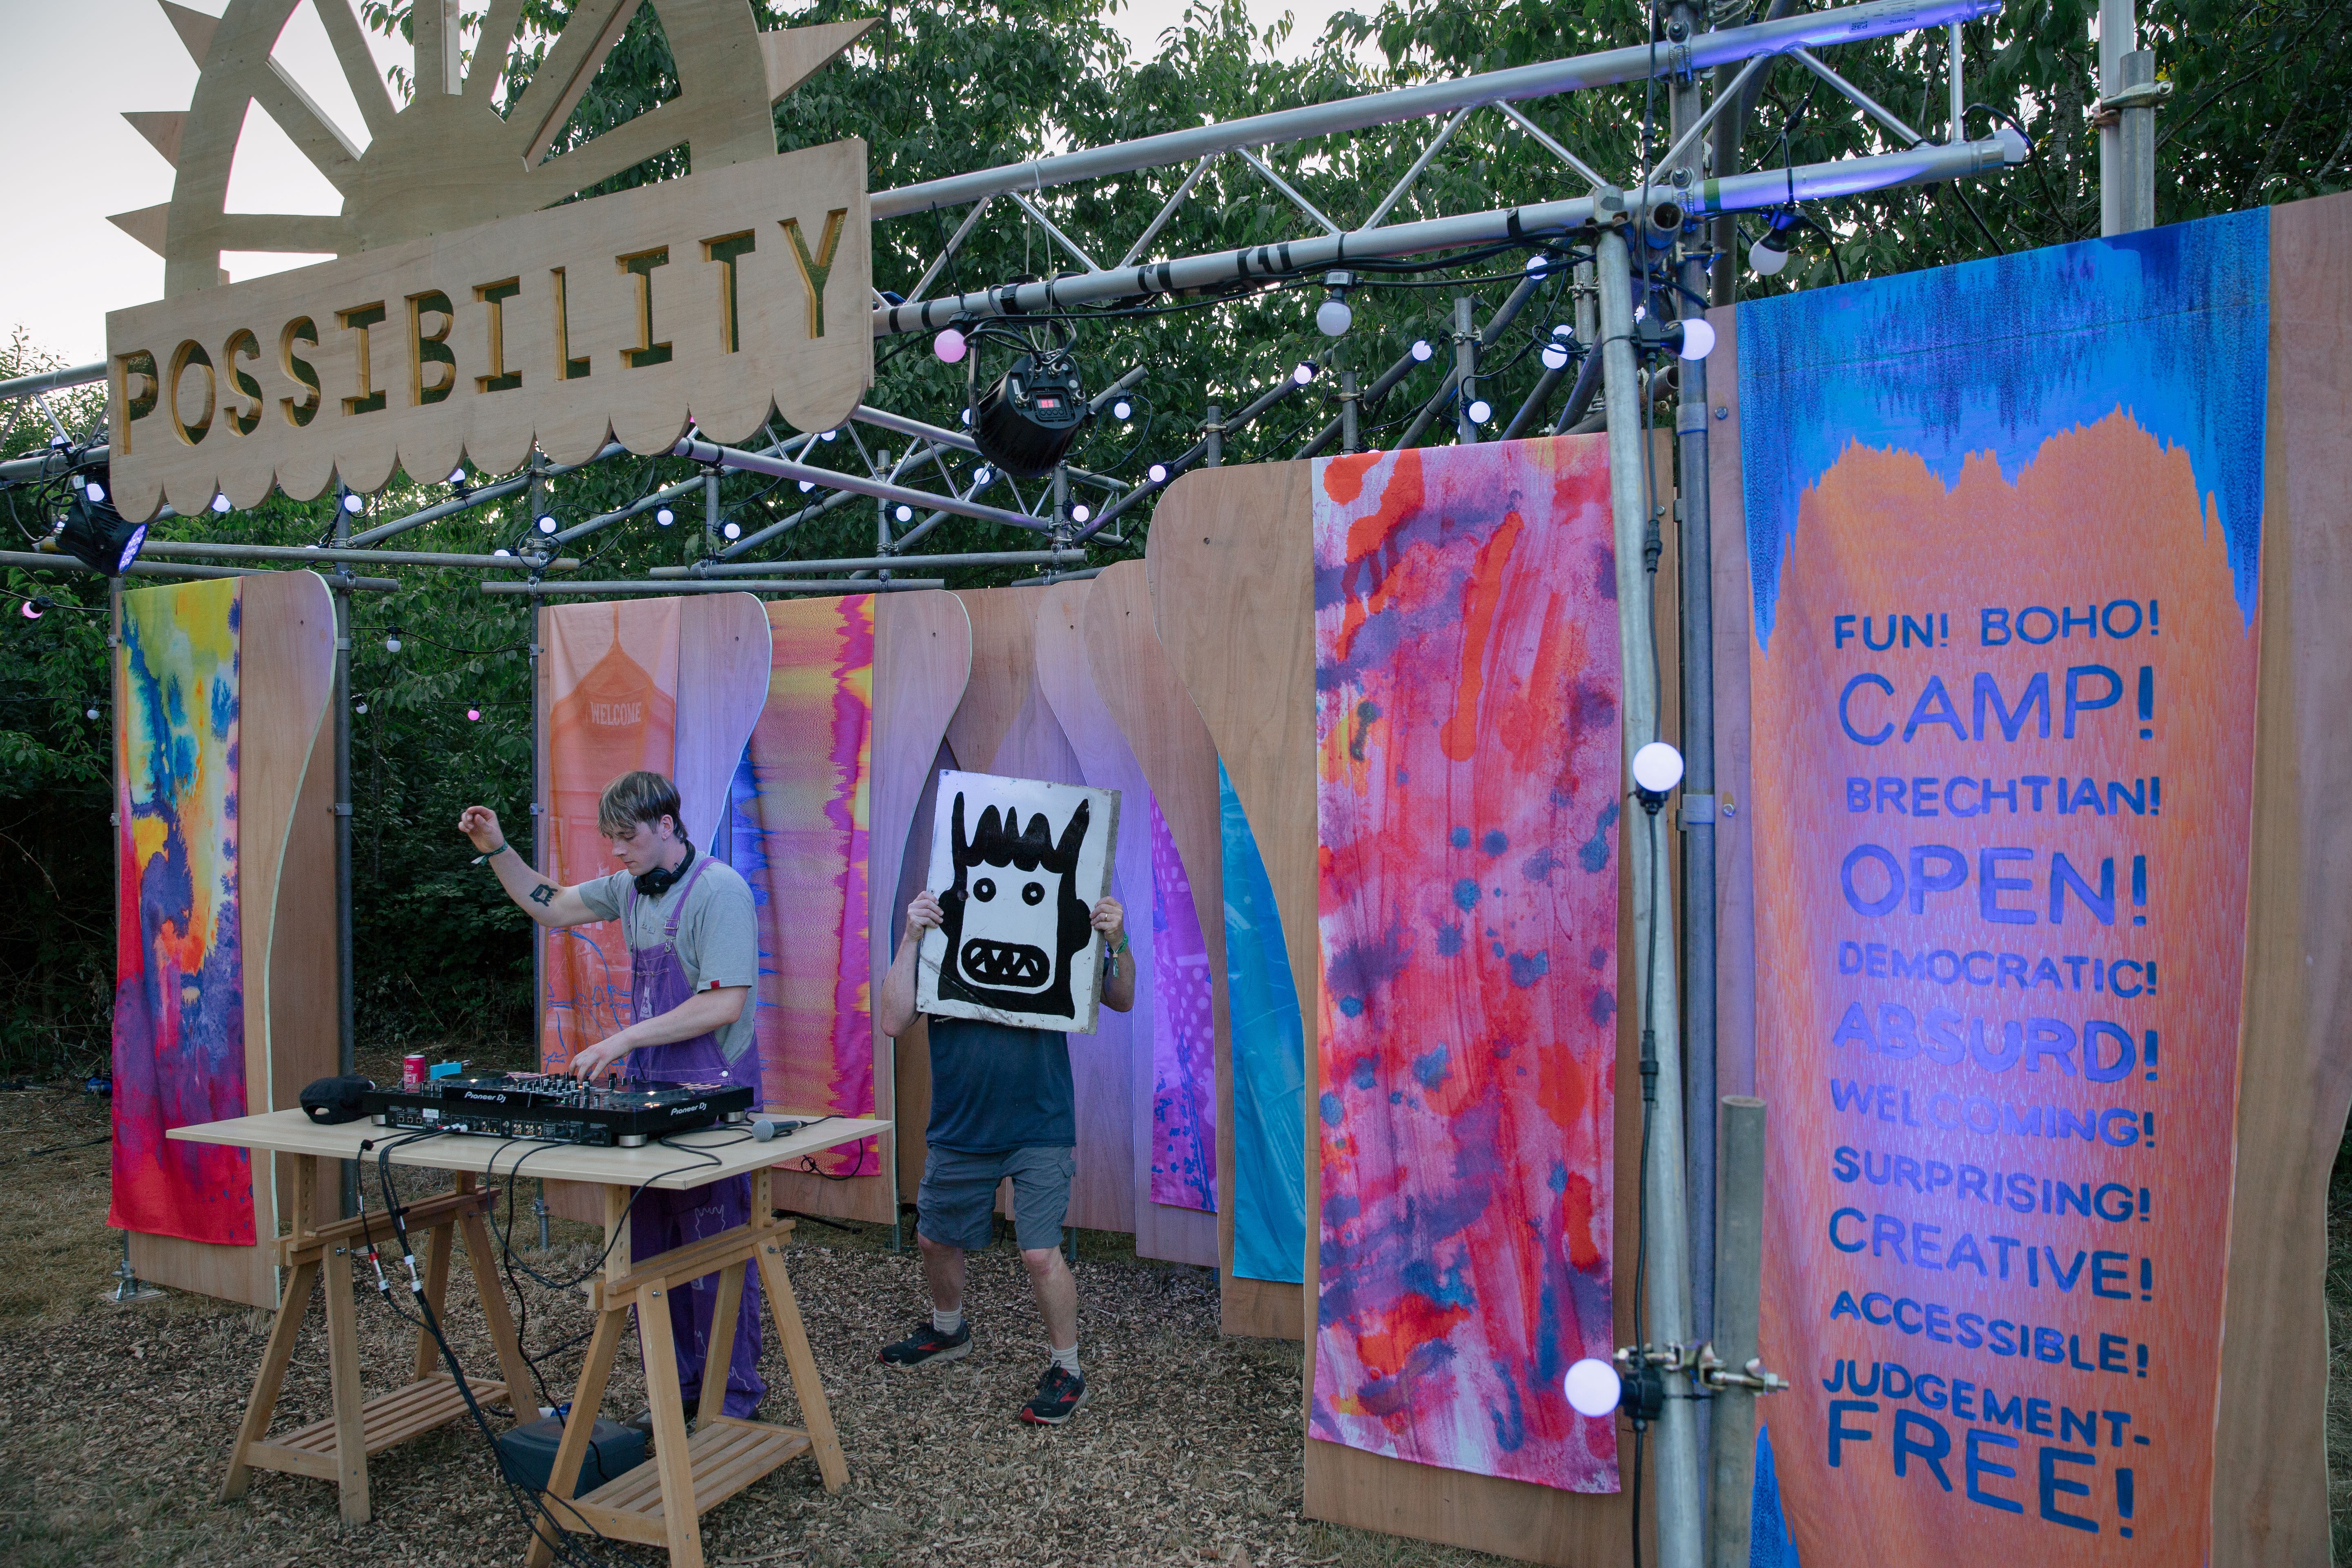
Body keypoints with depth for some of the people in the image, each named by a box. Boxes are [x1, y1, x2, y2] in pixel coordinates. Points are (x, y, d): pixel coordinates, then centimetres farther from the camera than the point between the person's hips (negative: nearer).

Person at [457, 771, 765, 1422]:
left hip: (711, 1097, -8)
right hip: (648, 1088, 8)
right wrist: (497, 850, 13)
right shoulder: (631, 887, 9)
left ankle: (734, 1394, 13)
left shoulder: (719, 891, -17)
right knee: (651, 1250, 14)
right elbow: (549, 907, 26)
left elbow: (724, 1005, -23)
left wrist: (624, 1040, -22)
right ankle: (681, 1385, 28)